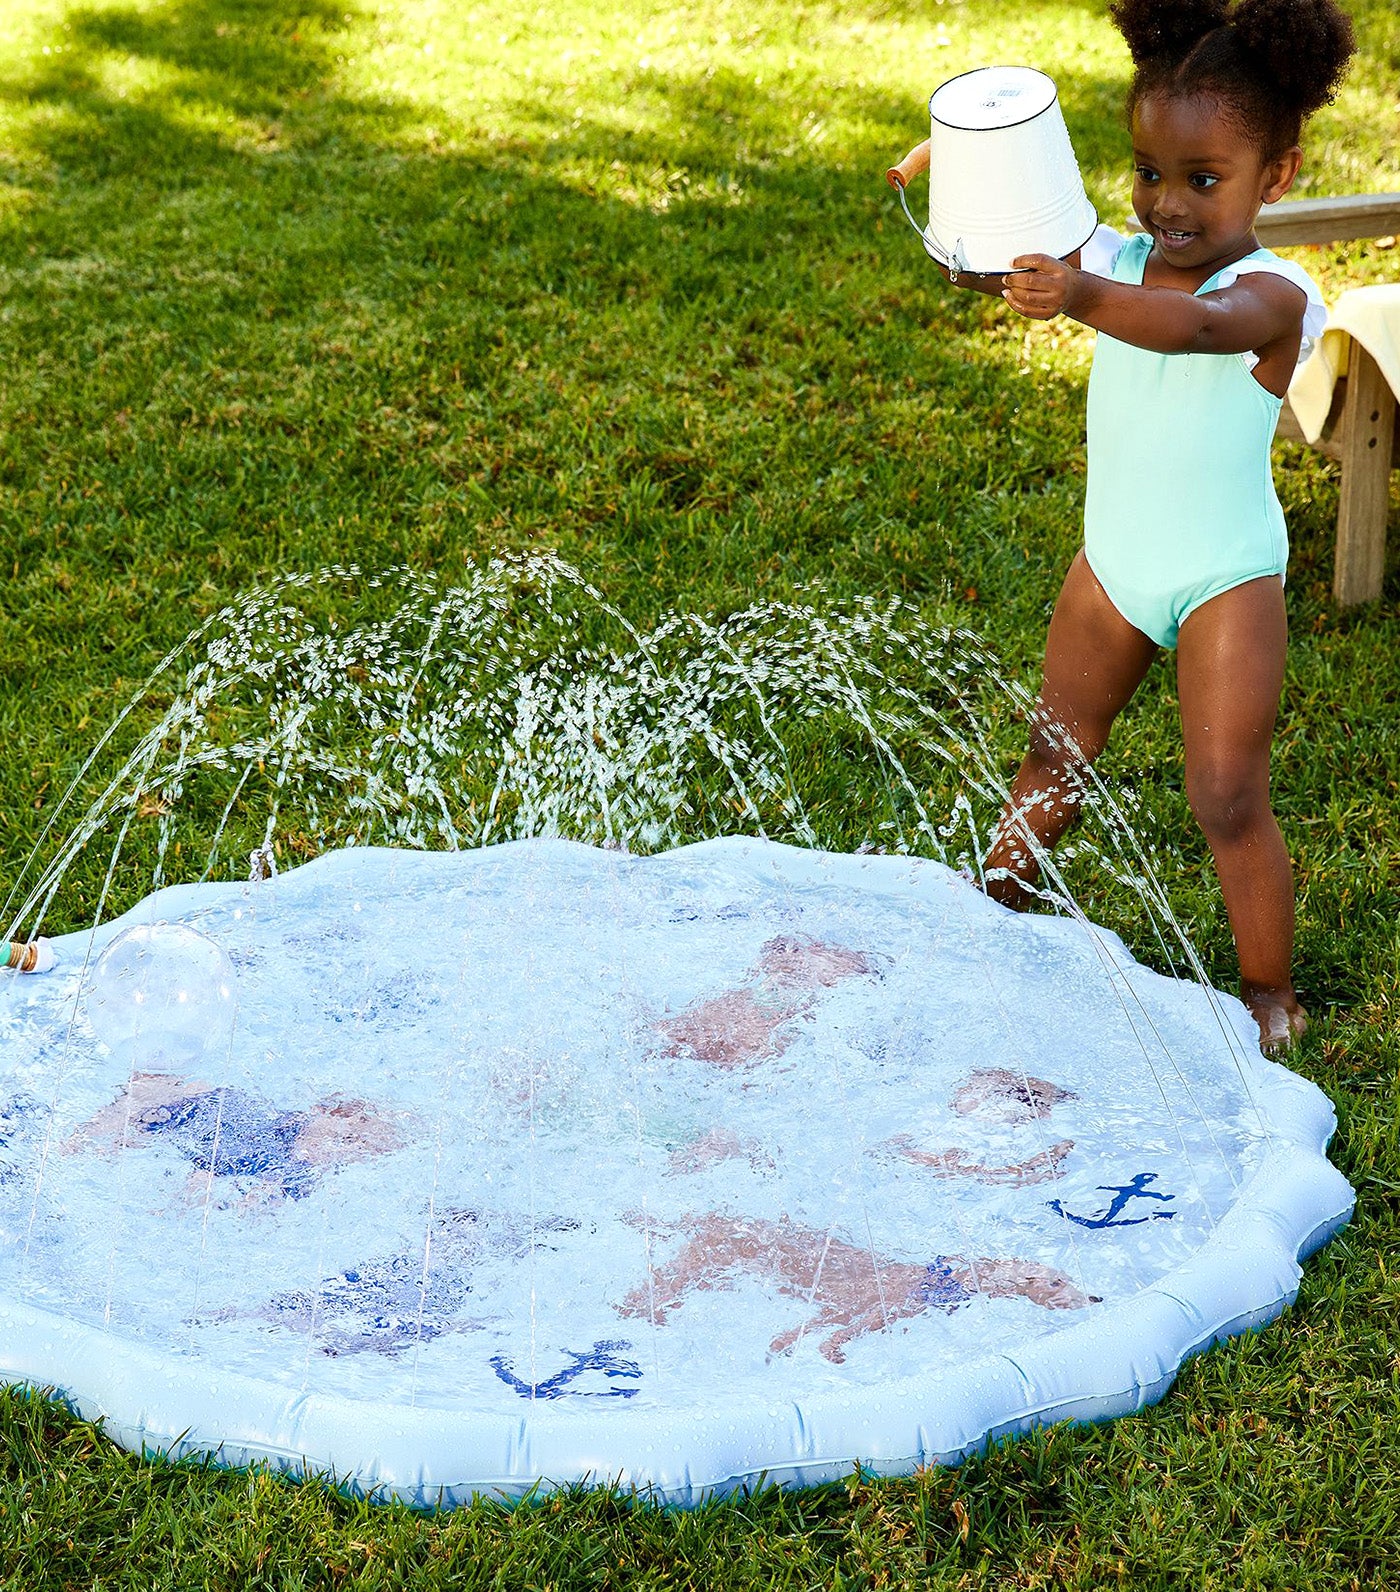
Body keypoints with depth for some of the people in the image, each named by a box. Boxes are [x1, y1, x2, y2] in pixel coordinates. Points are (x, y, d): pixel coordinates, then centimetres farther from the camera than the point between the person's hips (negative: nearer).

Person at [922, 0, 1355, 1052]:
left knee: (1228, 800, -4)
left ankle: (1271, 992, 14)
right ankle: (995, 907, 39)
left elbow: (1198, 326, -45)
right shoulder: (1115, 260, -4)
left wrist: (1082, 299, -63)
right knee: (1055, 758, 19)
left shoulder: (1270, 295, -23)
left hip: (1225, 581, -5)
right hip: (1114, 564, 6)